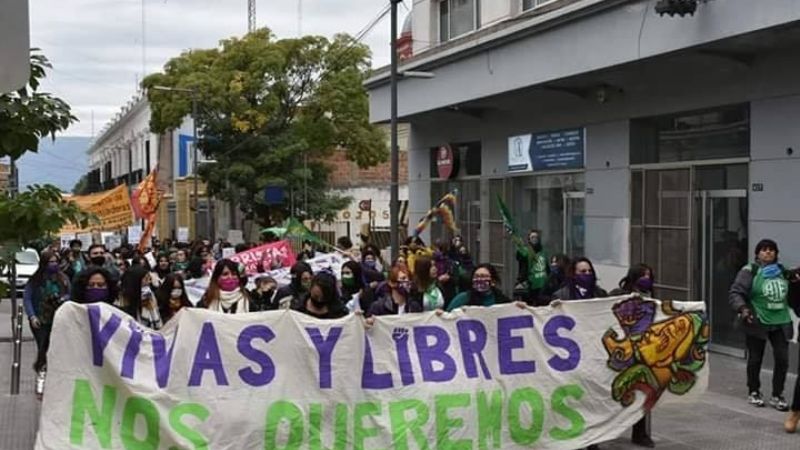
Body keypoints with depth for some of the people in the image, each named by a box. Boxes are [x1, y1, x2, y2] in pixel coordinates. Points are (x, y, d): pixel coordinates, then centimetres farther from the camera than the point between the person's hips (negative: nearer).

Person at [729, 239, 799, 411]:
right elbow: (735, 293, -12)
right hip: (757, 323, -4)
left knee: (782, 359, 0)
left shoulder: (782, 271, 9)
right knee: (755, 359, 9)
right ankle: (754, 392, 27)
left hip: (781, 322, 4)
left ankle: (777, 395, 15)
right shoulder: (750, 271, -7)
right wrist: (742, 308, -28)